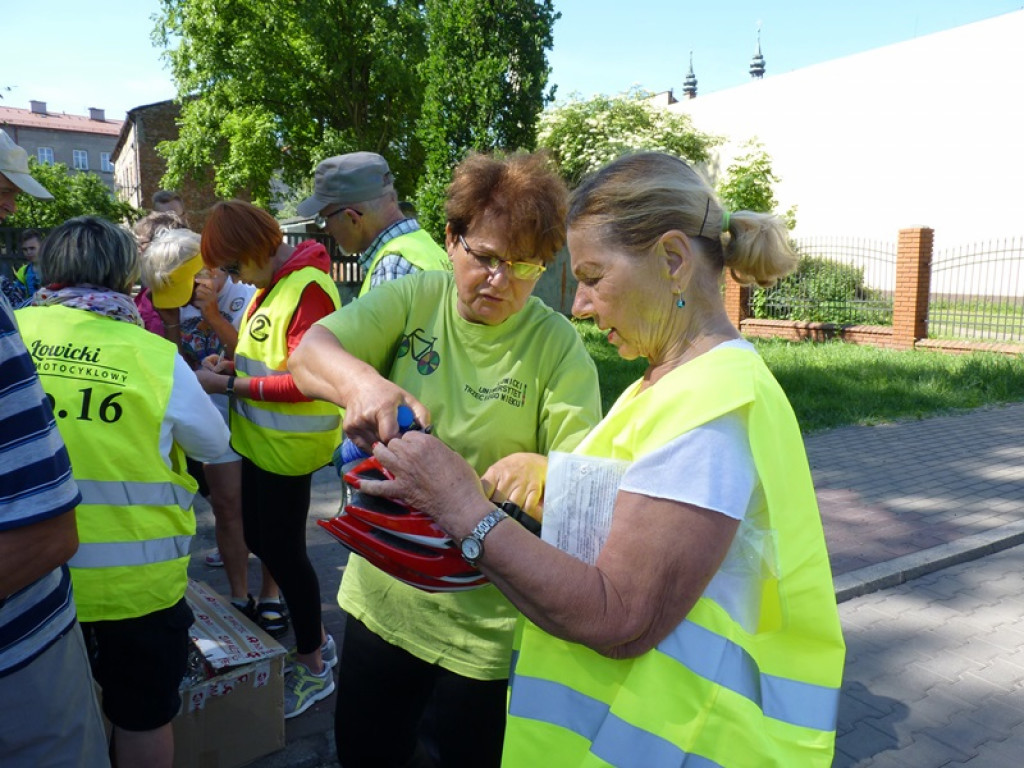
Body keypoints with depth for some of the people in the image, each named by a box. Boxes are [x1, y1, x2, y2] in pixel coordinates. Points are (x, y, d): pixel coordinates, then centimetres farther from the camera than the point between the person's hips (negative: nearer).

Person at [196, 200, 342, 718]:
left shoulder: (308, 288, -21)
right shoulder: (269, 284, 8)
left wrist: (232, 385, -20)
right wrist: (233, 365, 0)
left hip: (290, 445, -10)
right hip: (261, 439, 10)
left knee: (282, 550, 3)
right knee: (259, 540, 19)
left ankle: (315, 667, 24)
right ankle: (315, 638, 37)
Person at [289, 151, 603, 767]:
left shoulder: (558, 346, -11)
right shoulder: (414, 299, -5)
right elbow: (308, 352, -16)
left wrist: (538, 469, -35)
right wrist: (362, 383, -37)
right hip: (383, 592, 3)